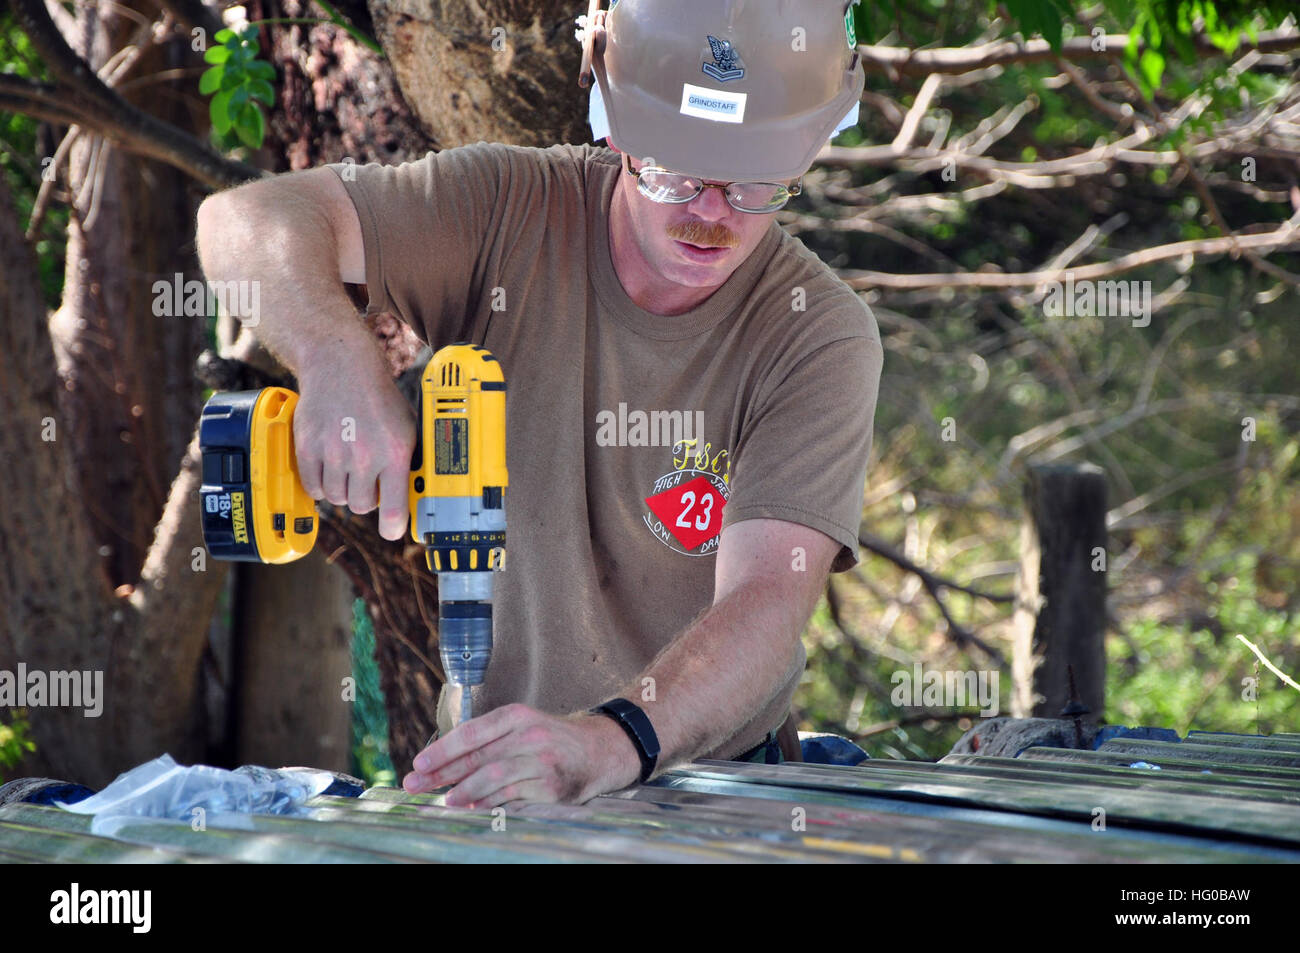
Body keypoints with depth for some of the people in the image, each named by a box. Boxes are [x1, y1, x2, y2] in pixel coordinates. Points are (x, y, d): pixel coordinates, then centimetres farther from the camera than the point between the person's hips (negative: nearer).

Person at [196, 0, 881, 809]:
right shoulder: (510, 213, -6)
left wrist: (613, 741, -44)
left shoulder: (823, 338, -11)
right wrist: (338, 361, -36)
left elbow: (767, 600, -24)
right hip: (486, 774, 1)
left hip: (716, 787, 0)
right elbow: (248, 221, -14)